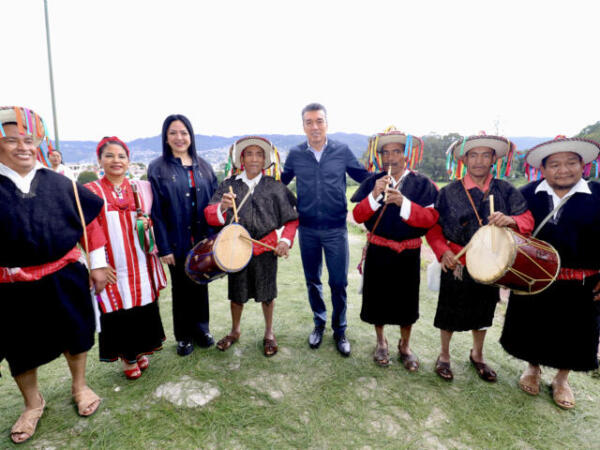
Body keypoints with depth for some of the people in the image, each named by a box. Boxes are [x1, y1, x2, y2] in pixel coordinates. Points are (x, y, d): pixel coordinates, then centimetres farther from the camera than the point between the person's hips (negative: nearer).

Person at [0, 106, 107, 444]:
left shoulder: (60, 184, -4)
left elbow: (90, 220, 3)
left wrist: (98, 264, 4)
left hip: (66, 280, 1)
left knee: (75, 337, 18)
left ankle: (80, 387, 44)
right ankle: (33, 404, 44)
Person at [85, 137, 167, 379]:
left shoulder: (141, 188, 7)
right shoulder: (90, 192, -1)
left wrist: (147, 222, -8)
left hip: (140, 263, 3)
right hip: (112, 266, -2)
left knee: (144, 307, 11)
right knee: (117, 310, 6)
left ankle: (140, 351, 34)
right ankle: (127, 358, 27)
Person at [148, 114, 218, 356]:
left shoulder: (202, 166, 6)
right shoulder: (158, 168, -4)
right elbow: (156, 211, -7)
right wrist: (164, 247, -11)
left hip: (202, 239, 3)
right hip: (178, 241, -3)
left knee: (201, 283, 14)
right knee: (181, 287, 10)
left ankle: (201, 328, 33)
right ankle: (183, 336, 28)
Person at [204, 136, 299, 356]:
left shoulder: (275, 187, -3)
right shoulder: (228, 186, -2)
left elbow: (291, 218, 2)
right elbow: (210, 216, -11)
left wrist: (286, 240, -11)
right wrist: (221, 208, -33)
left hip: (265, 248, 0)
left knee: (266, 294, 13)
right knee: (237, 294, 16)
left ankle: (269, 333, 36)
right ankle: (235, 331, 41)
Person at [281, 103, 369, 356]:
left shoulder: (342, 151, -2)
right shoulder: (295, 154, 2)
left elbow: (364, 177, 3)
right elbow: (281, 182, 13)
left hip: (336, 229, -1)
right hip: (307, 230, 2)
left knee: (339, 282, 4)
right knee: (312, 281, 14)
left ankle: (339, 330, 27)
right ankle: (319, 324, 36)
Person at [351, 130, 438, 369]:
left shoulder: (421, 183, -3)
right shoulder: (372, 182, 0)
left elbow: (431, 218, -14)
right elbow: (357, 215, -7)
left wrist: (403, 203, -25)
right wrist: (374, 195, -22)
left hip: (408, 253, 0)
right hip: (378, 252, 1)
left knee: (406, 299, 12)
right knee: (378, 297, 11)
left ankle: (405, 346, 38)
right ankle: (381, 343, 37)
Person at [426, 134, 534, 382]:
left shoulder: (506, 190, -2)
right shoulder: (449, 192, -7)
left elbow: (527, 220, -6)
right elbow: (433, 226, -5)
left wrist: (510, 220, -29)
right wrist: (443, 251, -20)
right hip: (456, 264, -2)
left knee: (482, 313, 21)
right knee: (450, 313, 11)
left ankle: (477, 355, 46)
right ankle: (444, 356, 35)